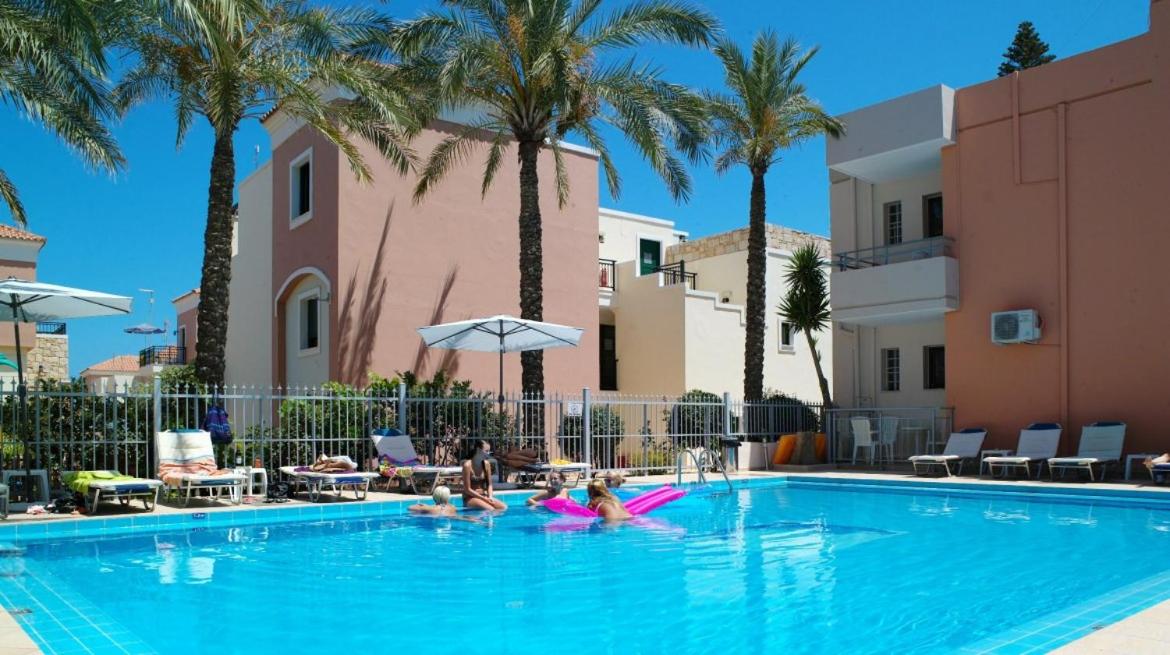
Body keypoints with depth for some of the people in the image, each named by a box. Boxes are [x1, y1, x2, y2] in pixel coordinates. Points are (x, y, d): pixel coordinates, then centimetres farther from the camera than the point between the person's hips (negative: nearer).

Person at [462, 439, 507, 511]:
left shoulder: (486, 464, 4)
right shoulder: (467, 465, -15)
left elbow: (489, 484, 9)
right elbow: (467, 490, -14)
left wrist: (490, 497, -11)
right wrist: (484, 499, -16)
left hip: (484, 496, 6)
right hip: (470, 498, -6)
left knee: (504, 507, -15)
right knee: (490, 510, -30)